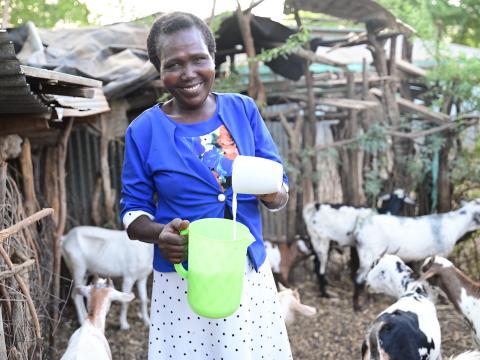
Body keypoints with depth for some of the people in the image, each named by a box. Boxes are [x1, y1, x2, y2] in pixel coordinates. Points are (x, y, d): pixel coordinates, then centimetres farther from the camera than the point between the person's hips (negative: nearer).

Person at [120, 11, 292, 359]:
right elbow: (133, 213, -1)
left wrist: (271, 191, -20)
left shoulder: (244, 109, -1)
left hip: (251, 274, 2)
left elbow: (281, 194, 3)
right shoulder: (144, 130, -6)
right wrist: (160, 234, -22)